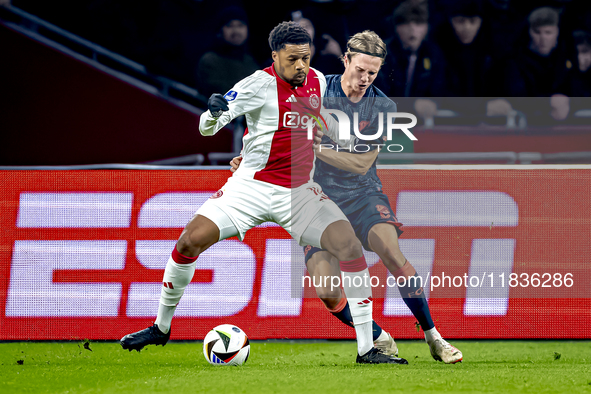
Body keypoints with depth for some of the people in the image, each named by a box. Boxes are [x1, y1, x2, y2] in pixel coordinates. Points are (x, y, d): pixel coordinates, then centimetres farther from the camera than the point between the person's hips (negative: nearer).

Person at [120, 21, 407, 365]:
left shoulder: (318, 81, 3)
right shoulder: (261, 84, -13)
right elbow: (207, 129, -19)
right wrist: (214, 113, -40)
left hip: (299, 191, 3)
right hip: (252, 185, -3)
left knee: (351, 246, -17)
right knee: (192, 239, -17)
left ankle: (367, 350, -11)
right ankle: (161, 328, 7)